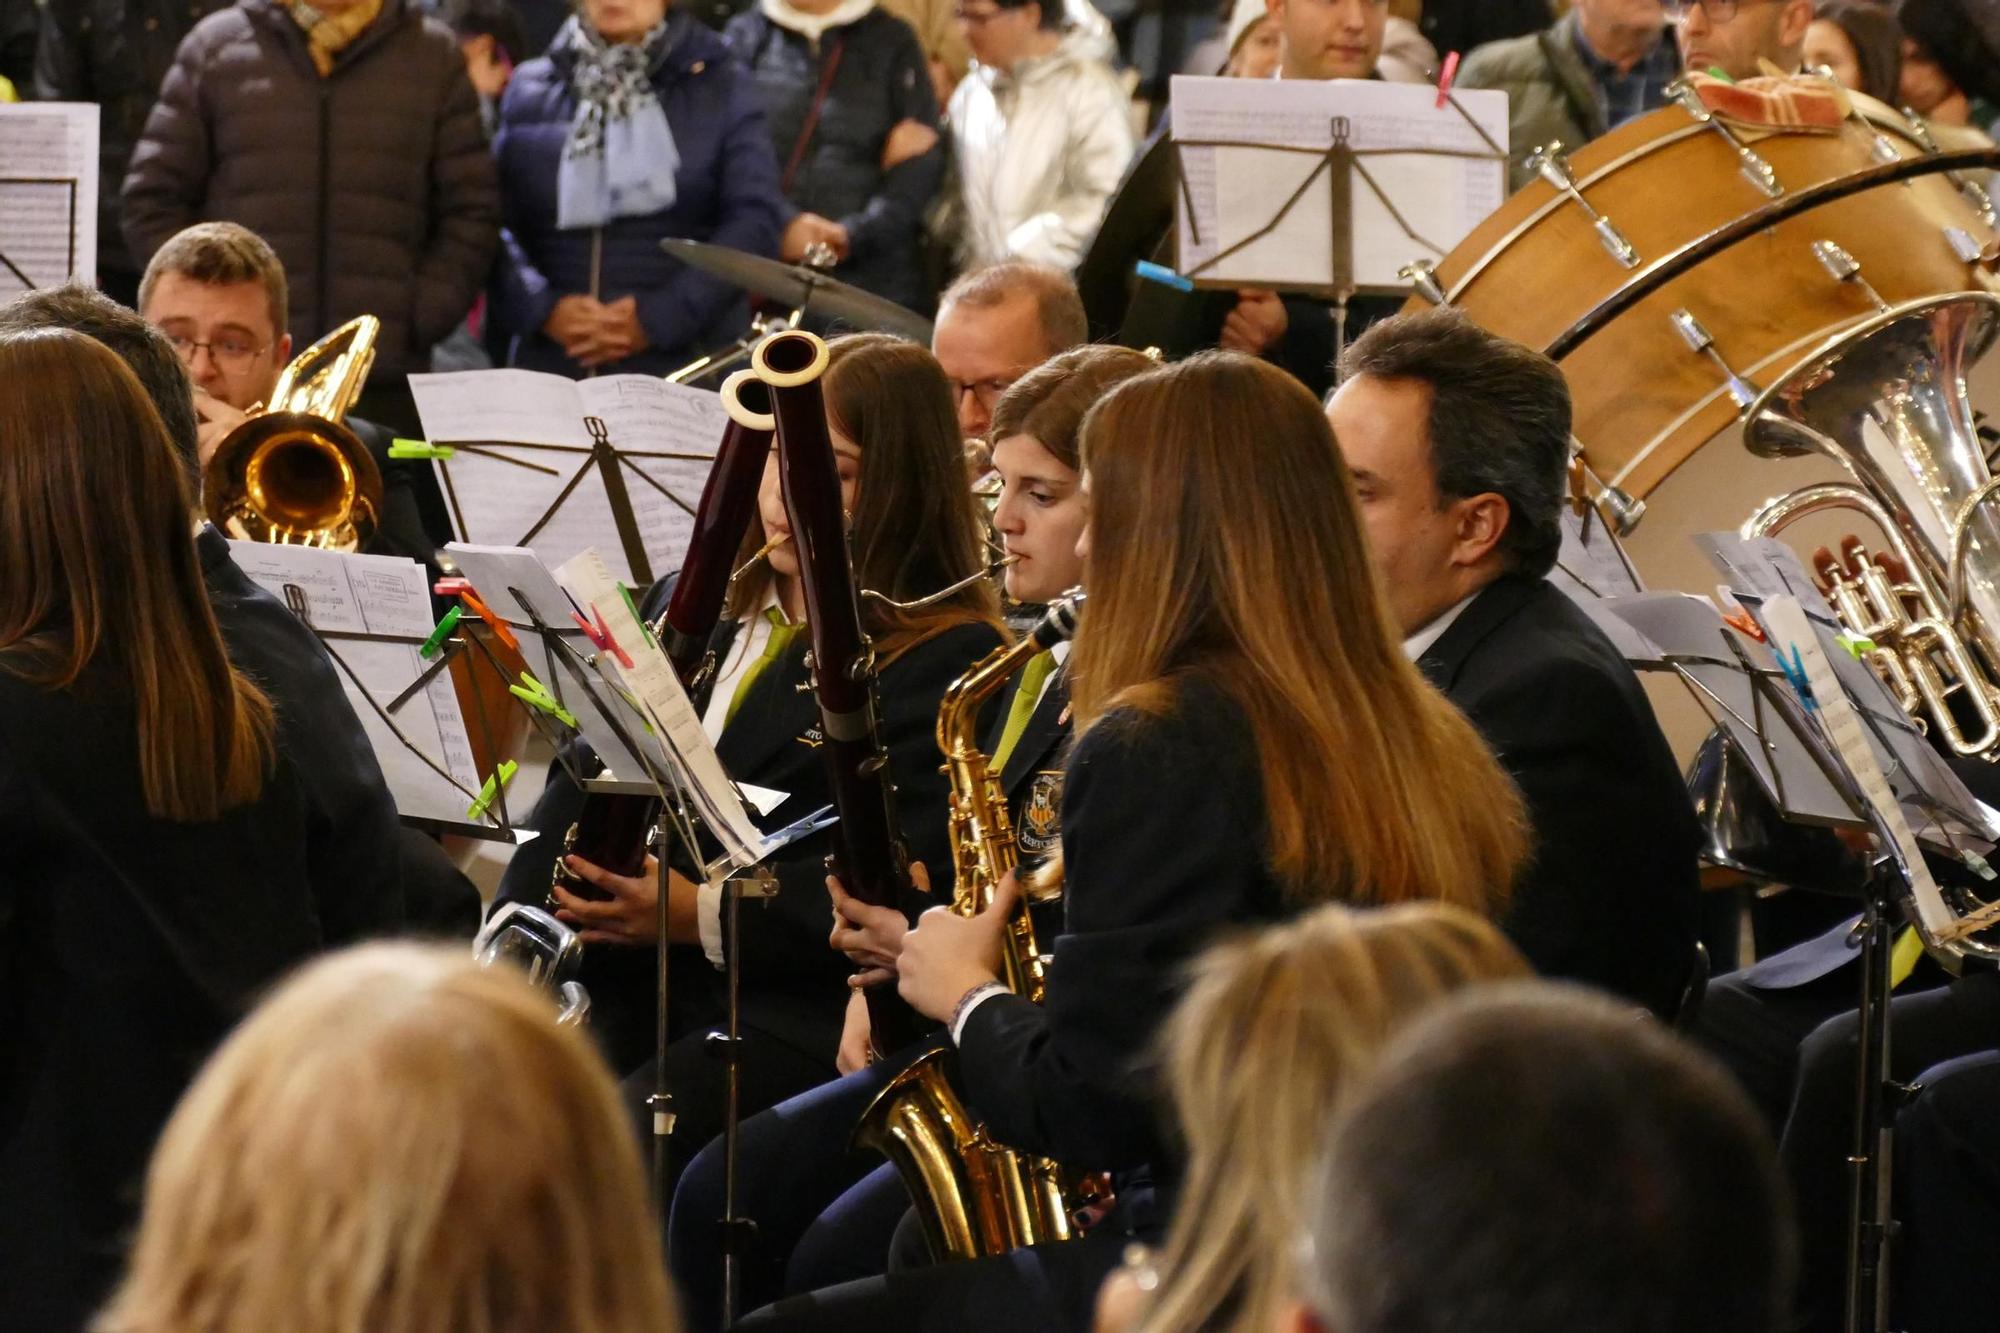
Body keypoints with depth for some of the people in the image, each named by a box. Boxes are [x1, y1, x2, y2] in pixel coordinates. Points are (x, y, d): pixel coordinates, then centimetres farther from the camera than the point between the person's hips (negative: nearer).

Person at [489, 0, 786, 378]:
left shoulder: (721, 84, 6)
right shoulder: (529, 92, 12)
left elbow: (753, 222, -3)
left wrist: (659, 317, -13)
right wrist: (544, 309, -12)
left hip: (688, 364, -2)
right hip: (550, 365, 2)